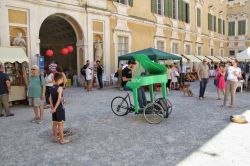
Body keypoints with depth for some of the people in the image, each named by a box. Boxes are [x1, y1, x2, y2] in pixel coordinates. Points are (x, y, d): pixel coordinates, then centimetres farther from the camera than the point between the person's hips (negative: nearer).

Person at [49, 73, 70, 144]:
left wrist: (52, 107, -1)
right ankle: (62, 140, 9)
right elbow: (59, 99, -26)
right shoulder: (60, 88, -17)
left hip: (54, 108, 7)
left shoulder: (52, 87, 6)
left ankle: (55, 138, 27)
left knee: (55, 123, 16)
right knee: (60, 124, 0)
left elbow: (50, 98, 3)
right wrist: (55, 108, -22)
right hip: (59, 108, -7)